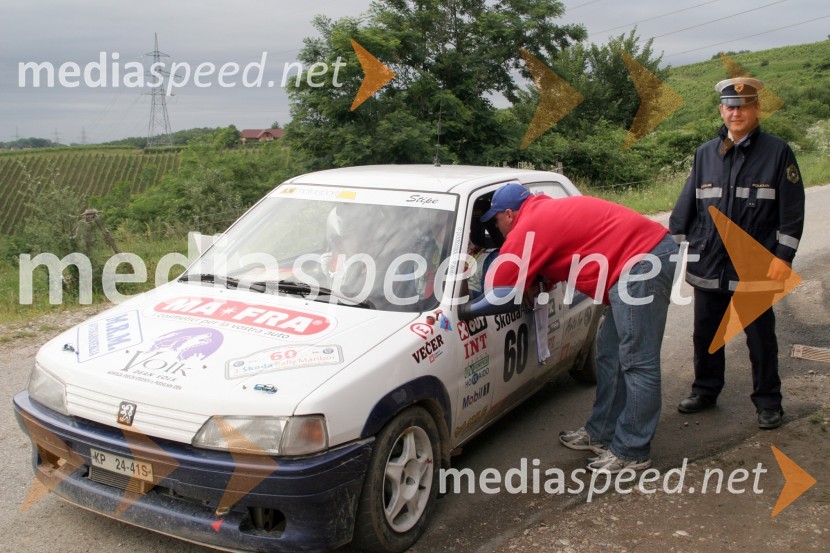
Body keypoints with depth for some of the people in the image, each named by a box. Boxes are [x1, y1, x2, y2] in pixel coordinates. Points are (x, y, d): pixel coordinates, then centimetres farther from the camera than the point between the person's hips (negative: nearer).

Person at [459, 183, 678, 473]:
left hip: (642, 260, -10)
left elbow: (501, 295, -5)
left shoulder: (527, 229, -7)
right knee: (610, 353, 15)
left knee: (637, 362, -4)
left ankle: (631, 451, 4)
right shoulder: (549, 212, 22)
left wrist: (463, 309, 8)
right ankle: (602, 432, 25)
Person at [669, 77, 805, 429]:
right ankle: (705, 391, 31)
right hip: (707, 265, 4)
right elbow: (686, 205, 10)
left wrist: (783, 257, -10)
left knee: (760, 337, 7)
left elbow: (792, 212, -4)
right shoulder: (705, 154, 7)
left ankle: (767, 402, 23)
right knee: (705, 334, 13)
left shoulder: (777, 152, -3)